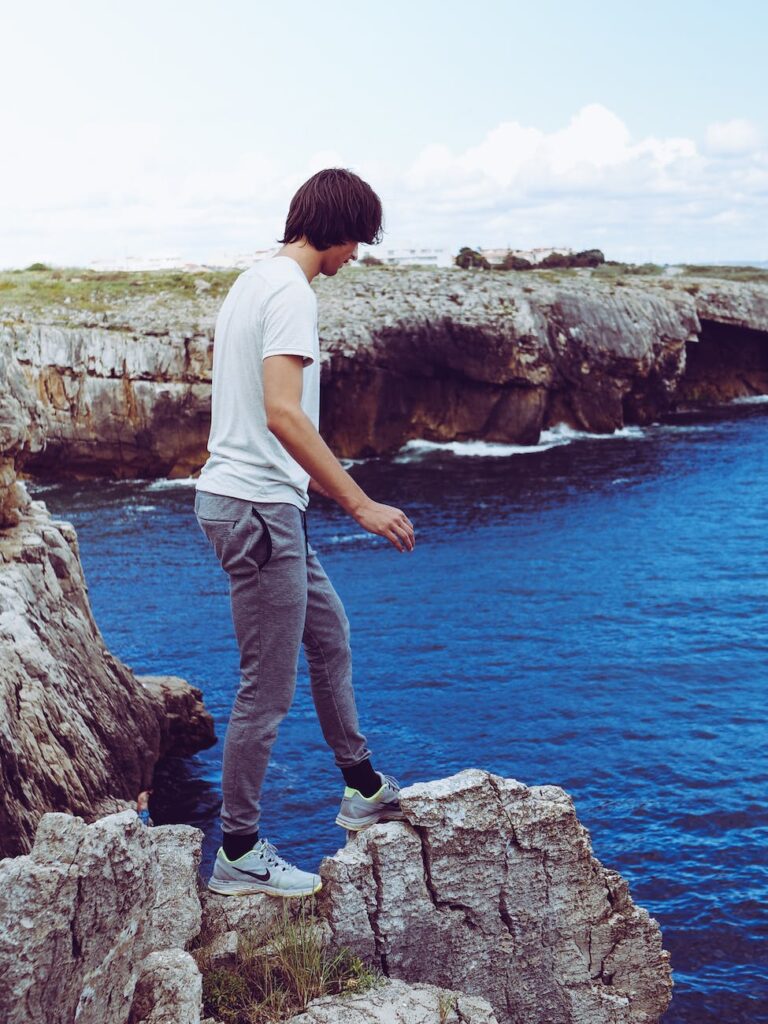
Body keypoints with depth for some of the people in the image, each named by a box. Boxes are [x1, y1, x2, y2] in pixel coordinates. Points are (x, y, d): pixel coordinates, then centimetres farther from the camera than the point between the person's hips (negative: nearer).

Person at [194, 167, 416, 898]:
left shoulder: (255, 282, 16)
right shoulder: (290, 292, -16)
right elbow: (283, 414, -27)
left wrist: (323, 484, 31)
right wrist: (361, 504, -24)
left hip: (264, 507, 11)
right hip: (256, 509, -11)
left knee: (330, 638, 22)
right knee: (267, 691, -1)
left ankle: (364, 790, 36)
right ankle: (239, 855, 11)